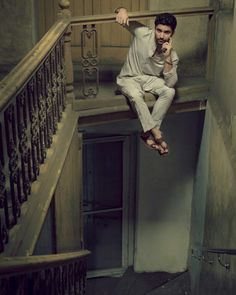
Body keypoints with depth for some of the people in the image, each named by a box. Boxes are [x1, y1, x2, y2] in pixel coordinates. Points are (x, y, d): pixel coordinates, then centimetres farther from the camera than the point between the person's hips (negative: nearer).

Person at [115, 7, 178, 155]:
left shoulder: (172, 55, -16)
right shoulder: (142, 33, -19)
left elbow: (170, 84, -24)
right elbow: (119, 12, -12)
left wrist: (167, 58, -35)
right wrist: (123, 10, -38)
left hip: (150, 79, 2)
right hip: (129, 78, -2)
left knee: (170, 92, -26)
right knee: (136, 95, -36)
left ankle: (147, 132, -20)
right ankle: (156, 133, -24)